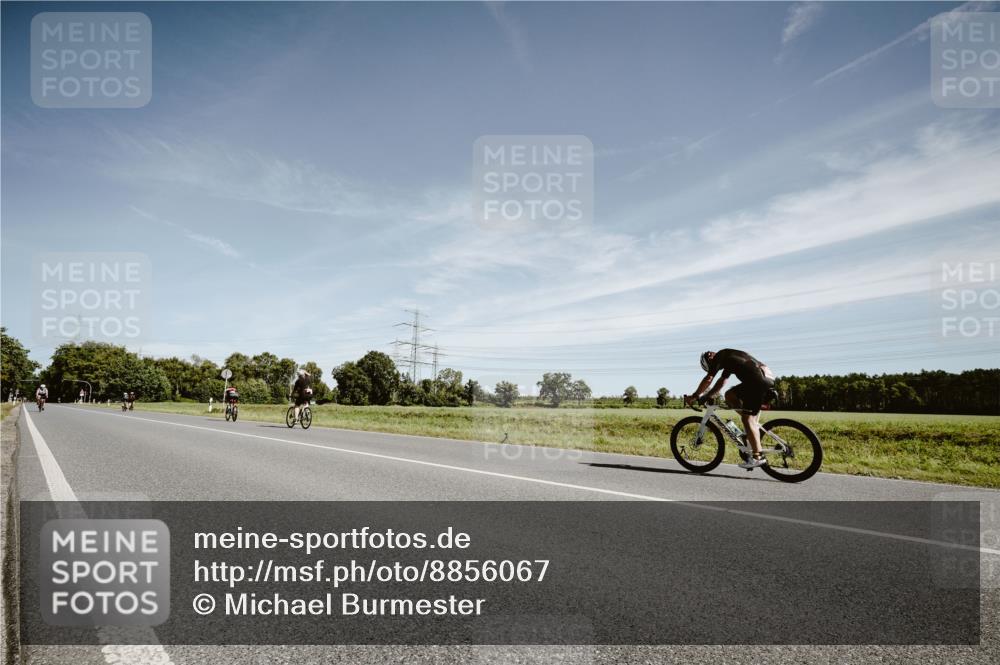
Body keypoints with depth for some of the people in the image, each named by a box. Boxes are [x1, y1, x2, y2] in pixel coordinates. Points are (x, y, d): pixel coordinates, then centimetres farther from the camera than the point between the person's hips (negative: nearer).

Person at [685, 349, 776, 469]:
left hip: (758, 380, -9)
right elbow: (721, 382, 32)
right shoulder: (729, 359, 30)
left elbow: (708, 379, -3)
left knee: (747, 418, -7)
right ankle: (753, 425, 11)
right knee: (730, 395, 17)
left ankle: (758, 457, -10)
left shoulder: (719, 356, 4)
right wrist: (706, 396, 27)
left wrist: (694, 396, 3)